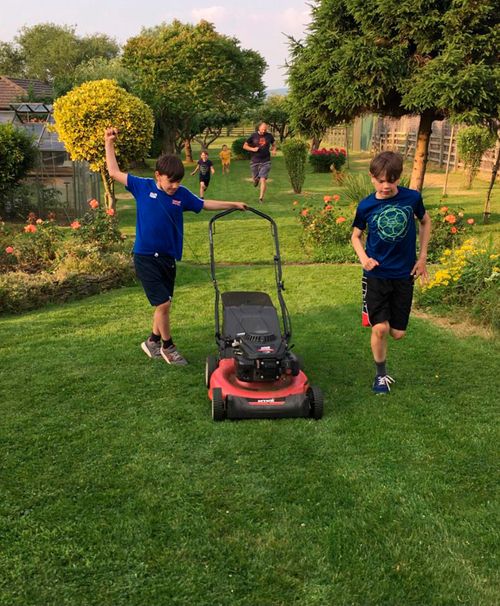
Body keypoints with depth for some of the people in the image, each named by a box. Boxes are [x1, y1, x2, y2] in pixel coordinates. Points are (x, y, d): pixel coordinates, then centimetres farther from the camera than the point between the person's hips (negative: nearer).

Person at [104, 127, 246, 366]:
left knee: (163, 304, 12)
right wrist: (109, 144, 4)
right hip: (145, 257, -4)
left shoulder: (182, 194, 3)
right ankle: (168, 346, 10)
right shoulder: (143, 187, -4)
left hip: (168, 258, 4)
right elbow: (114, 173, 5)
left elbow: (205, 204, 16)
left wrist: (233, 204, 15)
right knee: (163, 303, -9)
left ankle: (153, 341, 34)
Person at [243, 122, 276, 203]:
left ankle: (261, 197, -5)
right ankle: (256, 180, 51)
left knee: (263, 179, -11)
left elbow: (273, 145, 19)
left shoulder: (269, 136, 2)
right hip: (255, 161, 1)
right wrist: (252, 149, -13)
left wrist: (274, 150, -2)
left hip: (265, 161, -1)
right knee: (255, 178, 12)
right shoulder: (253, 136, -2)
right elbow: (244, 146, 3)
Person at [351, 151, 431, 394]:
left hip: (404, 275, 1)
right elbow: (356, 235, 8)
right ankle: (381, 375, 14)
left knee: (398, 333, 5)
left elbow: (425, 222, 11)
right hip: (376, 275, -1)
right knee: (380, 328, -9)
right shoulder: (366, 206, -7)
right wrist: (363, 258, -11)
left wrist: (422, 256, 7)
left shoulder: (412, 198, -7)